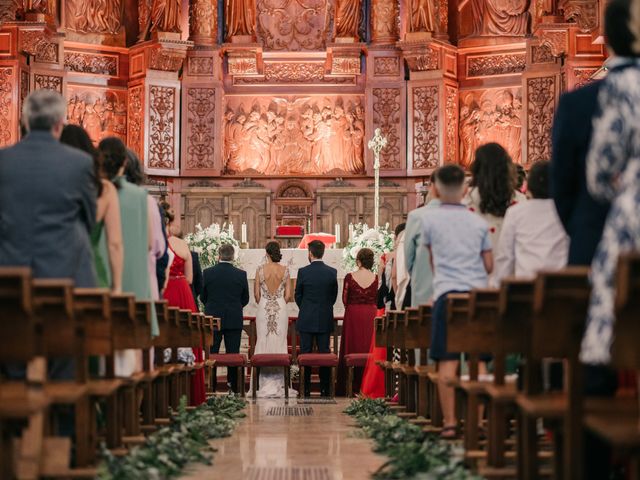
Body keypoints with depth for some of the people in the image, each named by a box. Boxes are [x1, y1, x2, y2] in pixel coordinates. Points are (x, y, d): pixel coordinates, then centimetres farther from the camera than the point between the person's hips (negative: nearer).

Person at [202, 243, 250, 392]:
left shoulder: (207, 272, -6)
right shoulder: (241, 274, -5)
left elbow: (203, 297, 3)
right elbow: (245, 299, 4)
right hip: (234, 320, 0)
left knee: (211, 354, 7)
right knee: (233, 354, 5)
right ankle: (233, 386, 5)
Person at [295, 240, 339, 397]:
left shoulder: (303, 272, -8)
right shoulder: (332, 272, -3)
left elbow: (298, 296, 1)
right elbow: (334, 295, 6)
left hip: (306, 320, -2)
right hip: (325, 320, 2)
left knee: (305, 354, 3)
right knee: (324, 354, 5)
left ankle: (305, 389, 3)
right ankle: (325, 389, 5)